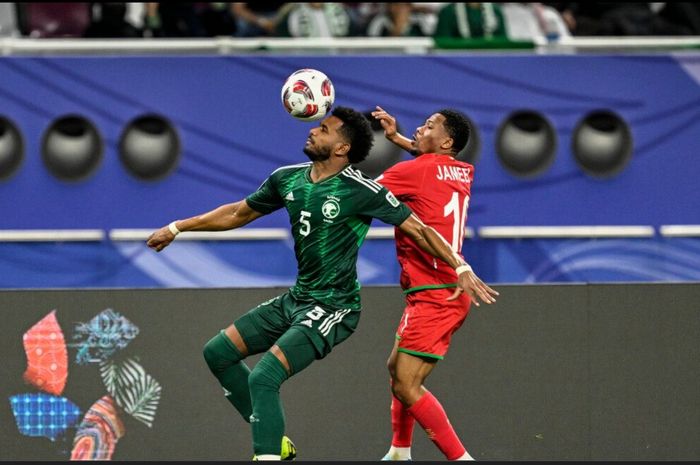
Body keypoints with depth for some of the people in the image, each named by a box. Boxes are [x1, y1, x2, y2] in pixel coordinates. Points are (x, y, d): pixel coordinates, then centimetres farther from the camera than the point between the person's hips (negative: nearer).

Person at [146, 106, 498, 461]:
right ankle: (274, 441, 15)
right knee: (217, 353, 9)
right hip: (297, 299, 8)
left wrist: (461, 268, -21)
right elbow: (239, 214, 18)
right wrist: (176, 228, 21)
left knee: (264, 377, -23)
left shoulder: (362, 191, -17)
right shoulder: (287, 179, 3)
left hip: (333, 308, -8)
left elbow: (417, 229, -13)